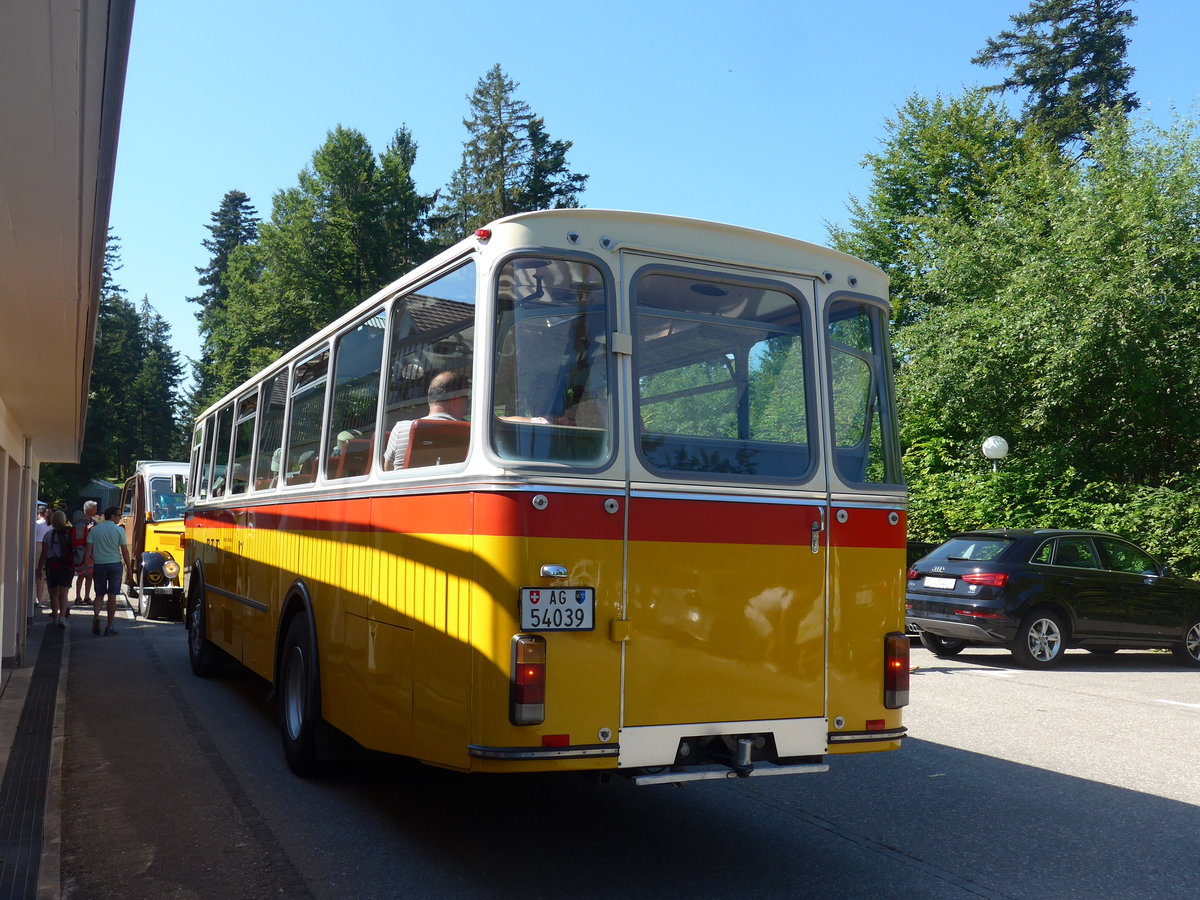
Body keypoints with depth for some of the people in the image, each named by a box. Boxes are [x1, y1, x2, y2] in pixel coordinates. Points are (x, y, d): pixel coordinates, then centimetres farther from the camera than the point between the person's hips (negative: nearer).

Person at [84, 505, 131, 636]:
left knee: (99, 594, 15)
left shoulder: (94, 529, 3)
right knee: (112, 596, 5)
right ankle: (110, 626, 7)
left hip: (99, 565, 2)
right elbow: (124, 550, -5)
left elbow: (89, 549, -2)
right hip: (115, 564, -2)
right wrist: (129, 568, 1)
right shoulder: (119, 530, -5)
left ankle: (96, 615, -12)